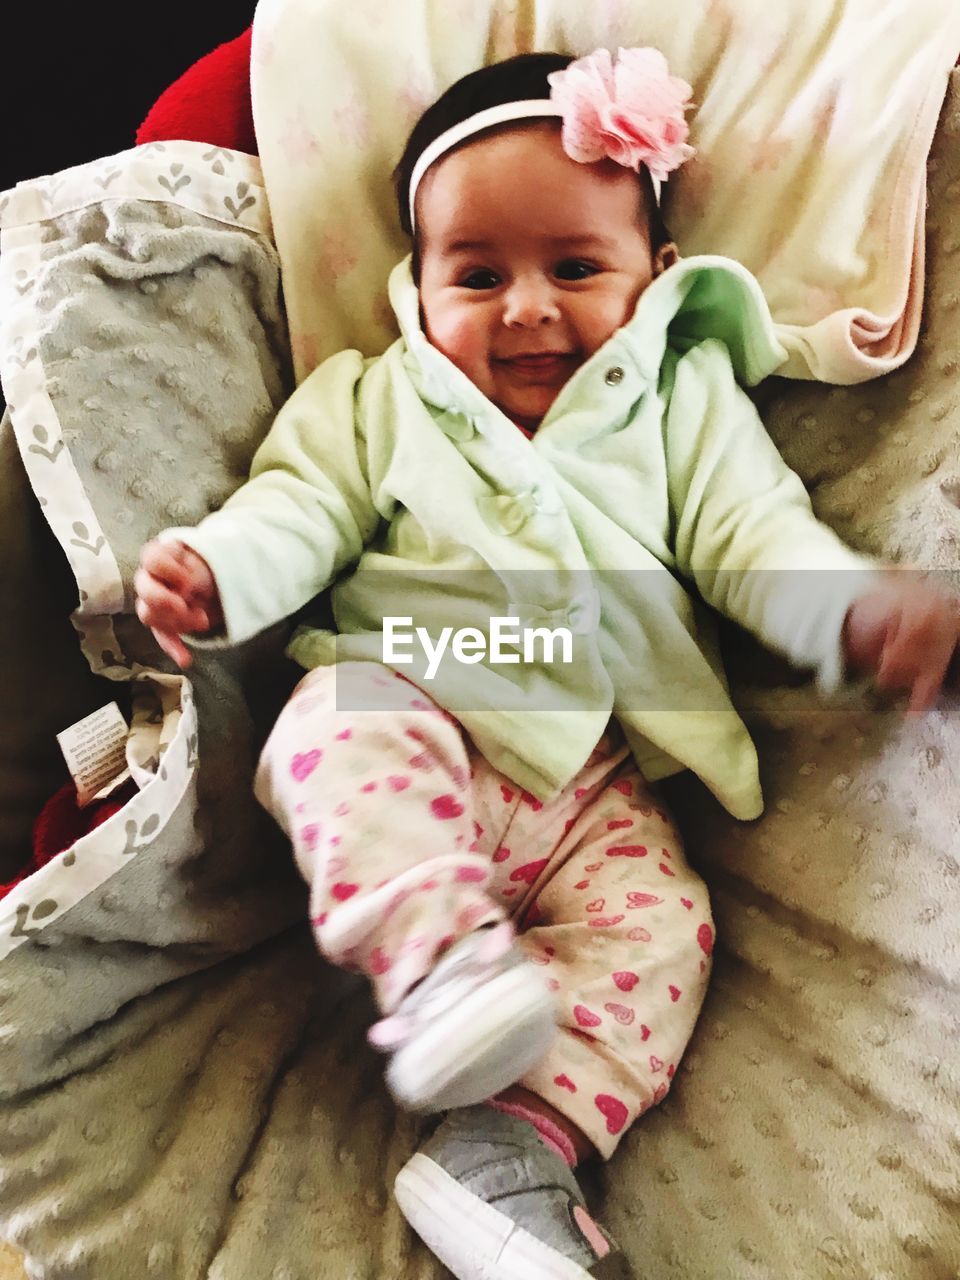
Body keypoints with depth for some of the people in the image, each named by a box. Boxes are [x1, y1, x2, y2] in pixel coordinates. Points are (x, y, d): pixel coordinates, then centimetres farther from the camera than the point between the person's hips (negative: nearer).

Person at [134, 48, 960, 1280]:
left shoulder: (683, 397, 11)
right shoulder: (375, 399, 13)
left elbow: (752, 528, 3)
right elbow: (302, 506, 6)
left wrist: (859, 603, -18)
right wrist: (218, 566, -17)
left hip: (595, 783, 1)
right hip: (412, 725, 0)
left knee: (658, 923, -20)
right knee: (335, 723, -32)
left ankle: (515, 1146, -25)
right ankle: (436, 953, -41)